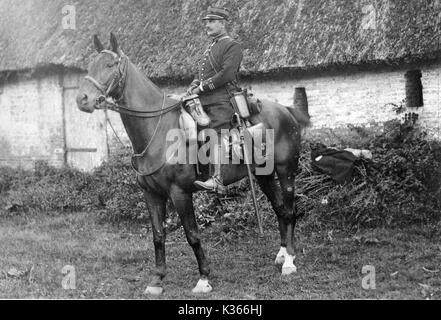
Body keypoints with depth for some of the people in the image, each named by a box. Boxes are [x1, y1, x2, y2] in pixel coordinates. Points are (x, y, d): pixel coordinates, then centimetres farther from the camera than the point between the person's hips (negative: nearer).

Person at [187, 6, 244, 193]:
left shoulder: (232, 46, -1)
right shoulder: (211, 48, 26)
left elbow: (227, 74, -14)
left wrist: (202, 87, -14)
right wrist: (193, 86, 3)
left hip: (222, 99, -9)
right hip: (204, 100, 9)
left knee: (216, 135, -22)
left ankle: (217, 180, -32)